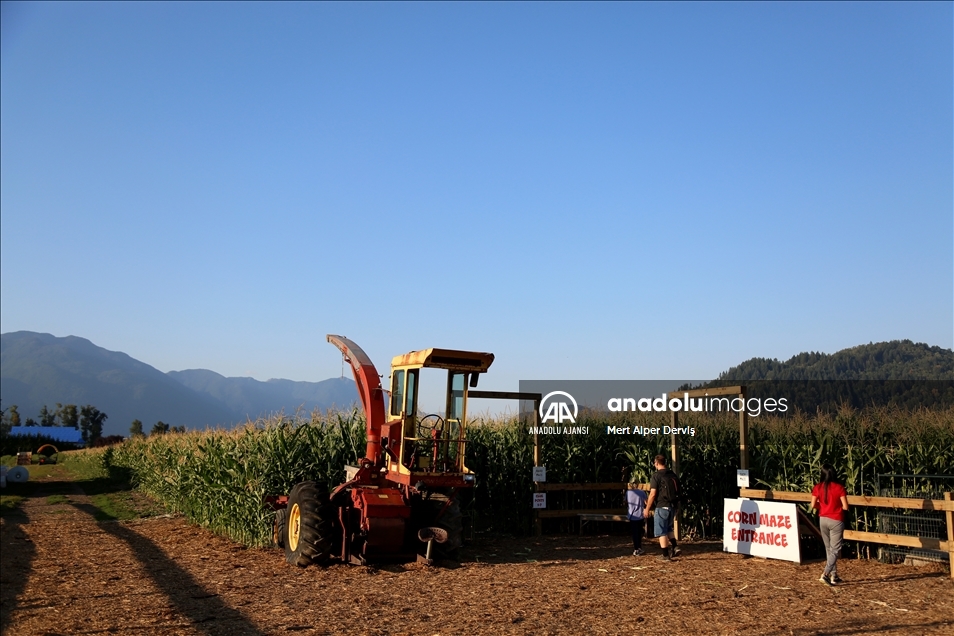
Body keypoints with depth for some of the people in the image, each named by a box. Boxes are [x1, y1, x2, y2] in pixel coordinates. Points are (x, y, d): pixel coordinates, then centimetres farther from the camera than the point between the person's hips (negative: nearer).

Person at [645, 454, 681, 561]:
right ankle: (675, 547, 11)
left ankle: (665, 555, 4)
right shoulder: (673, 475, 10)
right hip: (674, 506, 7)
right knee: (668, 528, 24)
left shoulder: (656, 476, -11)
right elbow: (677, 492, 14)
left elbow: (653, 494, -14)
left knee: (661, 531, 3)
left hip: (662, 506, -7)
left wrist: (647, 508, -6)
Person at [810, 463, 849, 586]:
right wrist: (837, 506, 8)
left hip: (823, 520, 3)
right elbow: (845, 507, -13)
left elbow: (813, 505, -2)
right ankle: (825, 574, -13)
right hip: (836, 521, -3)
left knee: (829, 549, 17)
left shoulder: (817, 487, -3)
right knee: (835, 549, 2)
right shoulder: (839, 487, -12)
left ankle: (834, 576, 21)